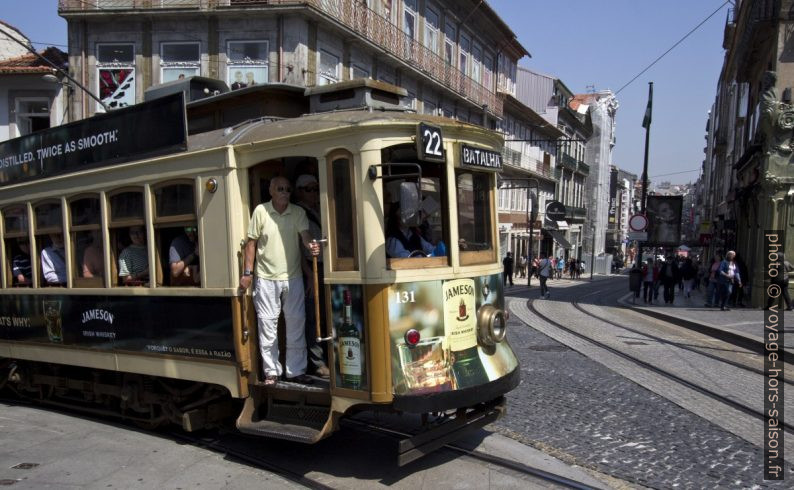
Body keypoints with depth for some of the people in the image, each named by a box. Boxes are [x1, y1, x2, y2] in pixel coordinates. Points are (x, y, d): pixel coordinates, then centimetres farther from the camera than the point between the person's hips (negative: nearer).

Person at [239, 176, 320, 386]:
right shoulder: (261, 211, -5)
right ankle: (271, 371, 17)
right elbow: (251, 242, -1)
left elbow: (304, 234, -13)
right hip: (266, 278, -2)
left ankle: (296, 370, 19)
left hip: (293, 277, 2)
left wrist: (310, 244, -37)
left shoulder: (298, 212, 0)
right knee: (267, 325, 5)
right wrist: (247, 272, -5)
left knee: (296, 324, 8)